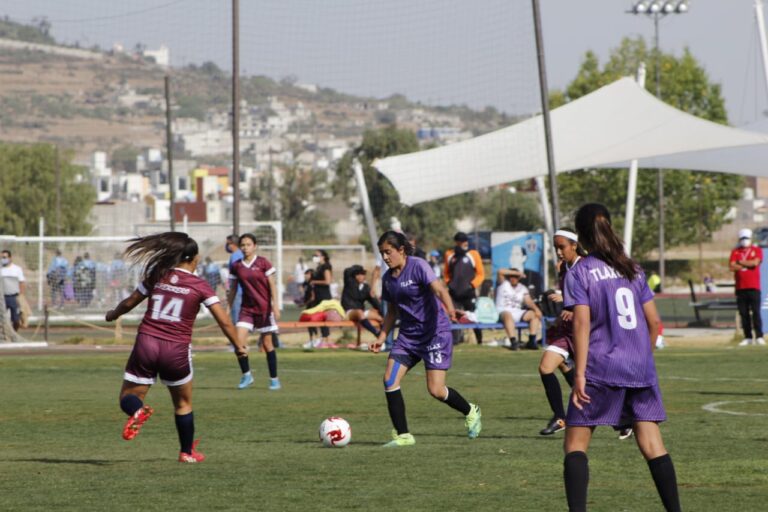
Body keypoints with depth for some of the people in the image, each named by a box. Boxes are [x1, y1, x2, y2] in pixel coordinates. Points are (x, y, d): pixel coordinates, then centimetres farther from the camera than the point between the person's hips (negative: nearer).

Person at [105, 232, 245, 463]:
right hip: (176, 349, -1)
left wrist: (113, 314, 36)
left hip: (146, 342, 1)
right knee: (183, 404, 21)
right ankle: (187, 452, 29)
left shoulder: (156, 277, 6)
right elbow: (224, 321, -3)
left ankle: (138, 410, -27)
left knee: (128, 398, 8)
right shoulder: (200, 286, -1)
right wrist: (237, 346, 12)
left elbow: (129, 303, 15)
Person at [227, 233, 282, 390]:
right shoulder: (236, 267, 4)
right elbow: (233, 289, 12)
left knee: (267, 343, 2)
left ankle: (274, 379, 13)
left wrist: (275, 306, -11)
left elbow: (272, 285, -4)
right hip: (246, 308, 3)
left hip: (264, 308, -3)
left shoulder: (263, 263, -5)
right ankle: (246, 375, 3)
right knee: (239, 341, -13)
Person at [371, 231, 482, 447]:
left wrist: (450, 309, -45)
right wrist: (382, 337, 12)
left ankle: (470, 412, 20)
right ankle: (403, 435, -1)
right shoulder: (388, 278, 8)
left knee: (436, 390, -10)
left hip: (434, 332, -7)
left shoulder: (418, 266, -13)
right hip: (408, 335, 7)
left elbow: (439, 289, -26)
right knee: (390, 380, -9)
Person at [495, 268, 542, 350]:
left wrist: (536, 309, -17)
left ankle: (532, 341, -24)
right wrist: (517, 272, -8)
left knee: (534, 314, -16)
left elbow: (528, 301, 4)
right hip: (503, 311, -5)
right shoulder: (504, 284, 6)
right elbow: (500, 272, -12)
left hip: (517, 313, 5)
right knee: (508, 315, -39)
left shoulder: (522, 288, 18)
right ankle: (513, 341, -49)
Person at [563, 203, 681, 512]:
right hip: (640, 369, 4)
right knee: (652, 444, 4)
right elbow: (653, 320, 12)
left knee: (575, 443, 2)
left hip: (601, 370, -4)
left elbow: (582, 324, -12)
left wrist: (579, 374, -14)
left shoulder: (579, 273, -3)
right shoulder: (632, 269, 12)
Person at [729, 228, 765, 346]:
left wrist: (740, 263, -3)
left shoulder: (757, 250, 6)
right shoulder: (735, 252, 11)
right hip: (740, 288, 3)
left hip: (753, 287, -3)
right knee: (744, 313, 2)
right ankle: (747, 338, 7)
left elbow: (755, 262, -12)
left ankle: (759, 337, -8)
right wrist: (747, 265, -7)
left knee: (756, 312, -7)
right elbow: (732, 267, -3)